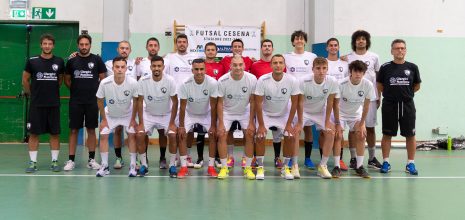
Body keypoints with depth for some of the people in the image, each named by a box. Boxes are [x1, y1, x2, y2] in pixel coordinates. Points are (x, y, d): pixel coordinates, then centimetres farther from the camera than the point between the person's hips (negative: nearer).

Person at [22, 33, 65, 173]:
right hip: (36, 104, -1)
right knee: (34, 133, 2)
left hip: (54, 104, 1)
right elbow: (25, 80, 9)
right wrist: (32, 94, 10)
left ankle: (54, 161, 13)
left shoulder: (59, 62, 2)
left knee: (55, 133, 4)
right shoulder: (32, 61, -1)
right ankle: (32, 162, 11)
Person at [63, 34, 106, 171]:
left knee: (91, 130, 6)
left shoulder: (97, 60, 1)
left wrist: (95, 90, 2)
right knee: (74, 130, 2)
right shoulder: (72, 61, 3)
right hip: (75, 102, 0)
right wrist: (76, 89, 6)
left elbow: (103, 79, 5)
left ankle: (91, 160, 14)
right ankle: (71, 160, 9)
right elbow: (67, 80, 12)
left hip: (92, 101, 0)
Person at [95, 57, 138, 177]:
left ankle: (133, 166, 3)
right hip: (110, 114, 1)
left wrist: (133, 119, -8)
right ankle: (104, 166, 8)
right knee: (103, 135, -5)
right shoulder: (104, 83, -26)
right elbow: (100, 101, -10)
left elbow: (135, 101, -12)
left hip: (128, 114, -1)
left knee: (132, 135, -8)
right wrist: (103, 119, -5)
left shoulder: (133, 83, -28)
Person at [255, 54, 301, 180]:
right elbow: (258, 103, -17)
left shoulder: (292, 81, -19)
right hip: (265, 114, -1)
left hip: (284, 114, 1)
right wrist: (261, 125, -17)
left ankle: (286, 167, 6)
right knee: (260, 136, -18)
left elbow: (294, 103, -10)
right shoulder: (263, 80, -22)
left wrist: (289, 123, -10)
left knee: (291, 136, -12)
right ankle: (260, 167, 0)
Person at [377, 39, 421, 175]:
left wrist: (405, 93, 7)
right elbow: (380, 86, 7)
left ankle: (410, 164, 15)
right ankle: (385, 162, 14)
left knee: (410, 135, 4)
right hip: (389, 106, -1)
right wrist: (391, 93, 6)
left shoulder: (412, 67, 3)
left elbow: (417, 86, 13)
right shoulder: (385, 68, -1)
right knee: (387, 135, 5)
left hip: (407, 105, 1)